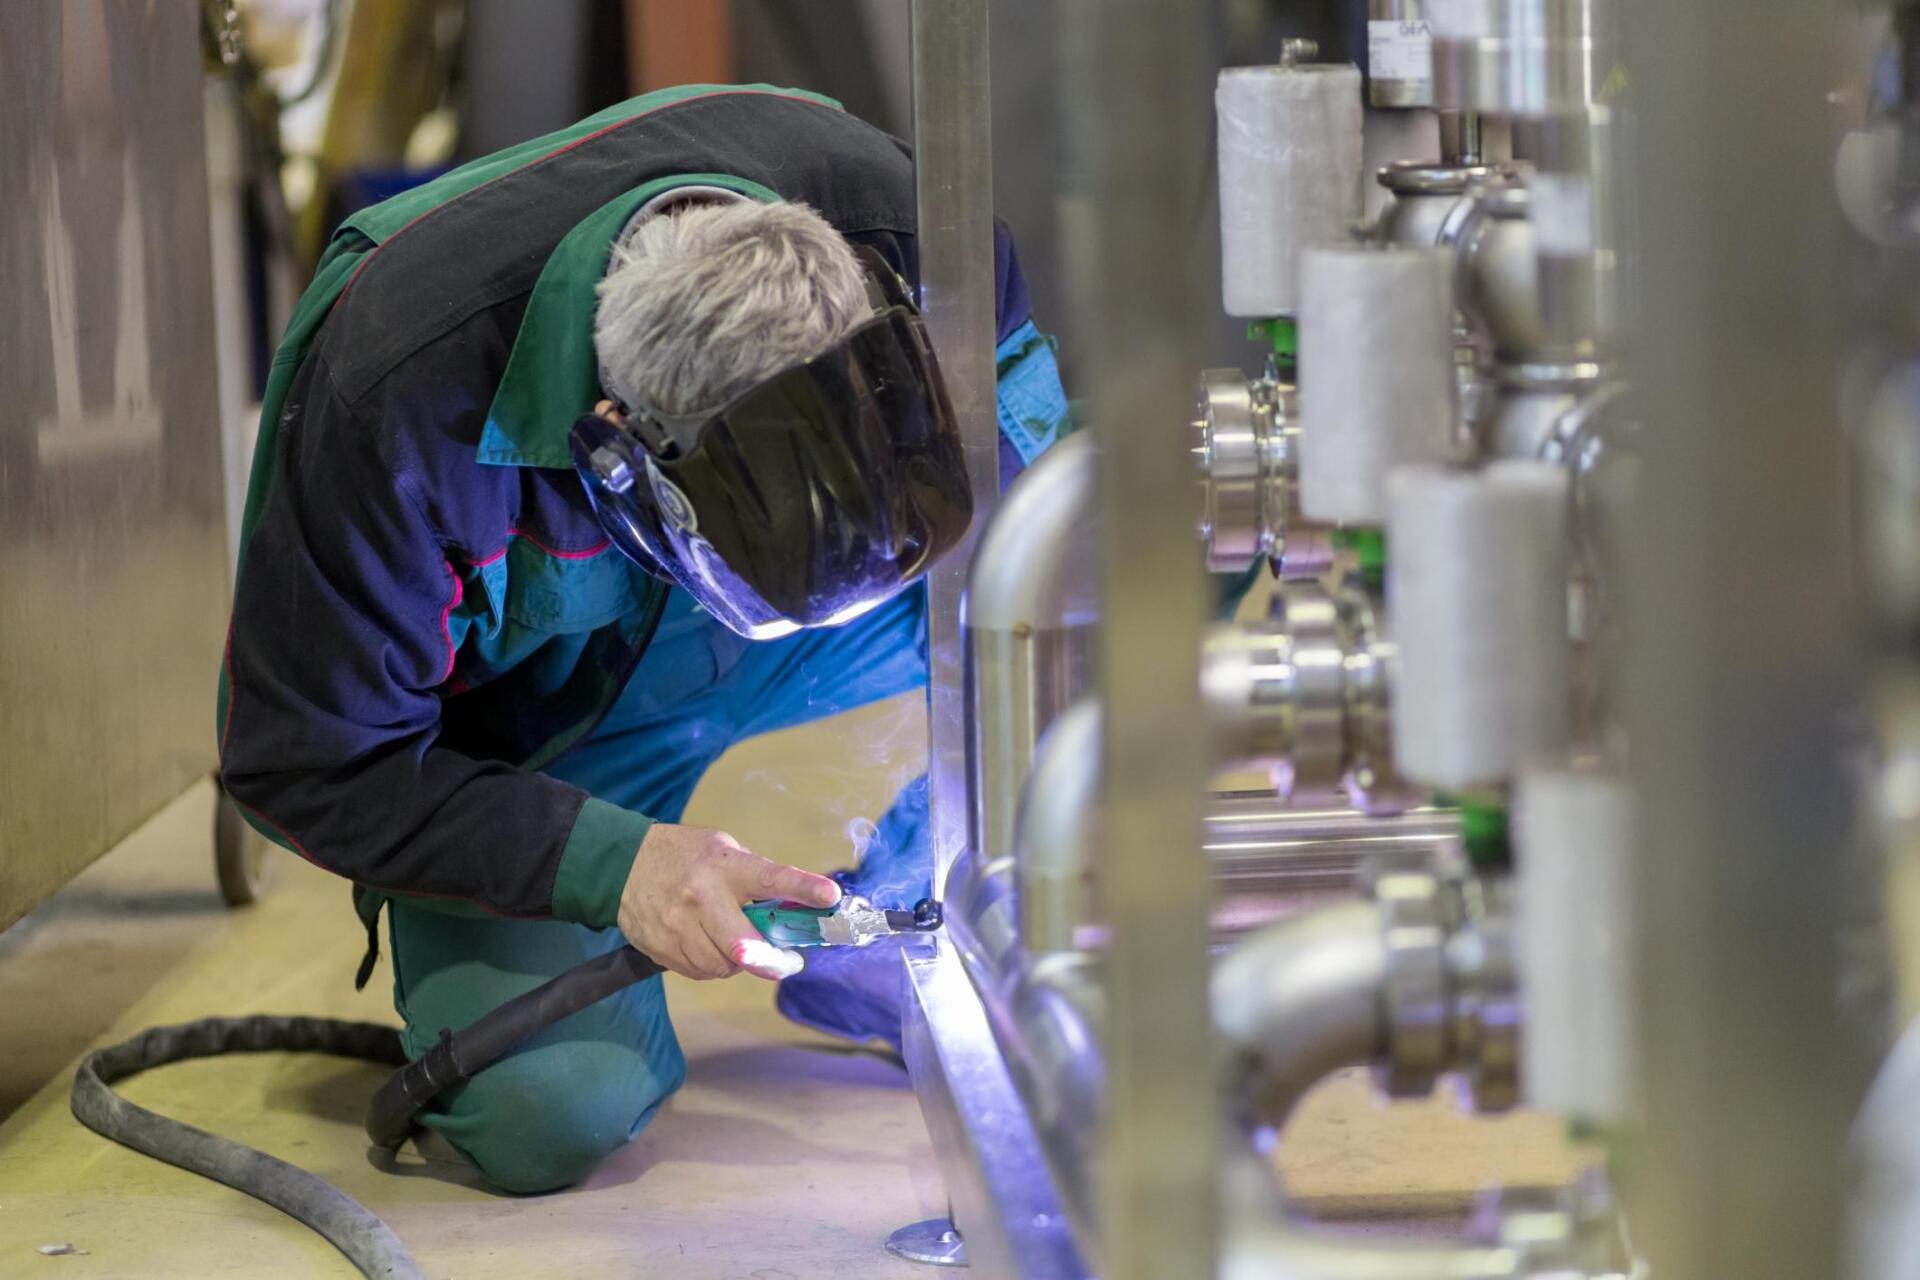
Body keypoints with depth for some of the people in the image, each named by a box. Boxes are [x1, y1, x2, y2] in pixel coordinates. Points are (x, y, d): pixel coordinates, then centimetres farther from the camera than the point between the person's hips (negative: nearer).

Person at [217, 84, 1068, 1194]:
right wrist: (604, 863, -36)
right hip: (525, 719, -3)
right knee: (547, 1115, -27)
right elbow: (307, 760, -25)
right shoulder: (404, 396, -38)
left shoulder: (893, 223, -29)